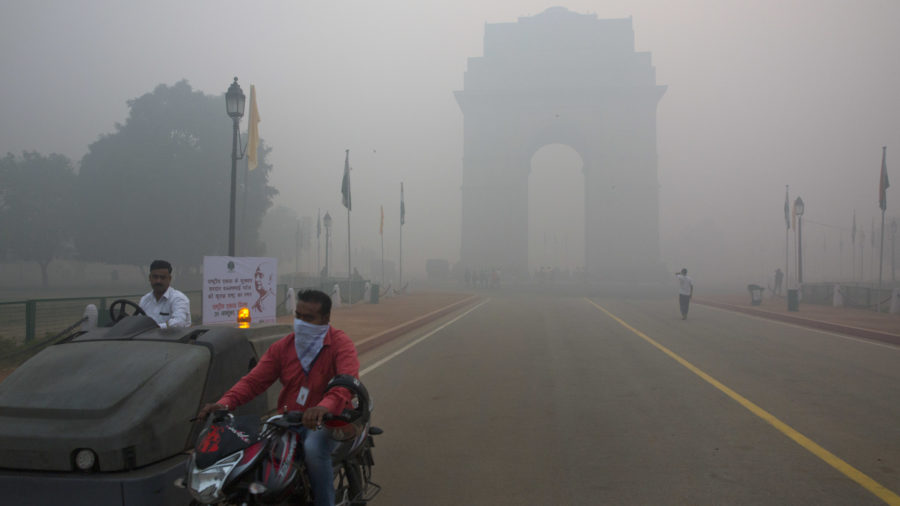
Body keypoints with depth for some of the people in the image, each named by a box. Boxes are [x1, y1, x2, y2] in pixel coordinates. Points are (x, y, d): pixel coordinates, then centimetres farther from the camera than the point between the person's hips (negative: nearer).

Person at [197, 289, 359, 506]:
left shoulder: (341, 344, -8)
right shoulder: (282, 346, 8)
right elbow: (254, 380, 3)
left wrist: (325, 407, -48)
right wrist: (225, 403, -17)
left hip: (328, 422, -5)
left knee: (314, 449, -34)